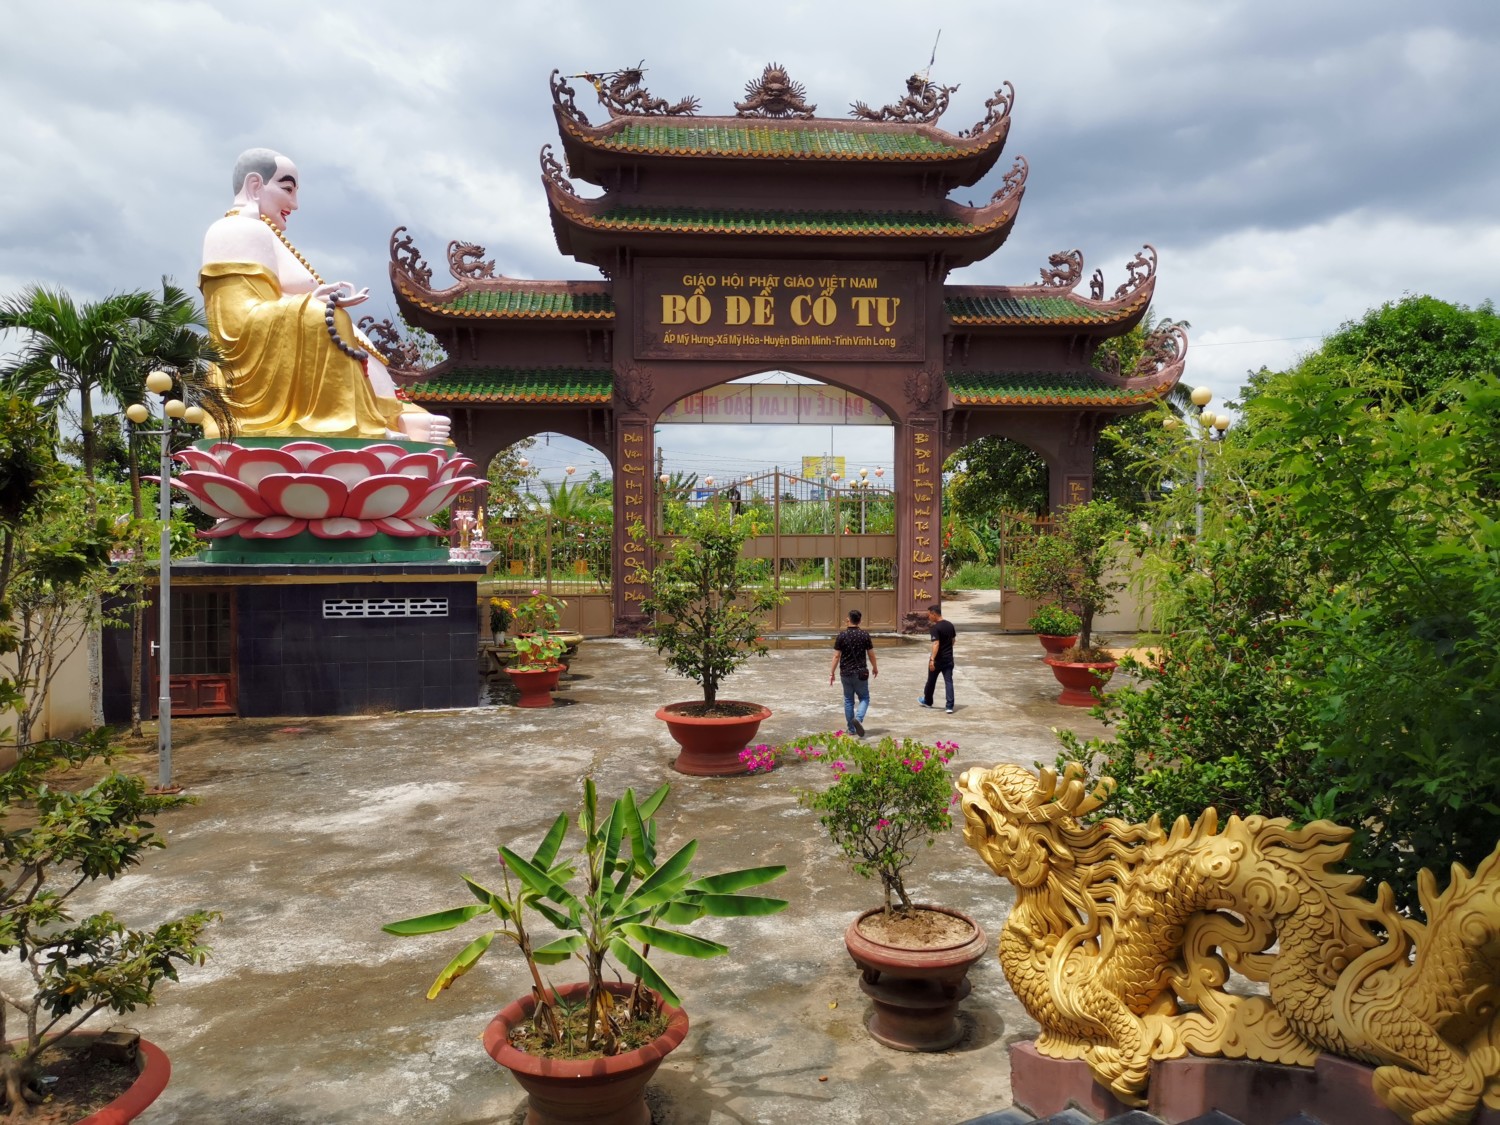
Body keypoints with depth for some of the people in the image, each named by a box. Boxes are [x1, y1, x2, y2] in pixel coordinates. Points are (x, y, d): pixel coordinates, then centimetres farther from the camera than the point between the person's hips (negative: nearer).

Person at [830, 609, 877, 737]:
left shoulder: (841, 636, -7)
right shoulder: (865, 635, -5)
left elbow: (836, 656, -7)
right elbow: (871, 654, 2)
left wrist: (831, 673, 0)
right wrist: (875, 667, 19)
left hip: (846, 673, 1)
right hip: (860, 673, -1)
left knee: (848, 700, 13)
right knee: (864, 698, 10)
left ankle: (851, 728, 16)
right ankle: (858, 719, -17)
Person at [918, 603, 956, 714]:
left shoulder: (935, 628, -17)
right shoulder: (950, 625, 5)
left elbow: (936, 644, -27)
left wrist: (932, 660, -31)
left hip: (938, 660, -5)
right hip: (949, 659, 5)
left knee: (931, 681, 15)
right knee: (948, 681, 1)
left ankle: (927, 701, 34)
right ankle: (949, 706, -8)